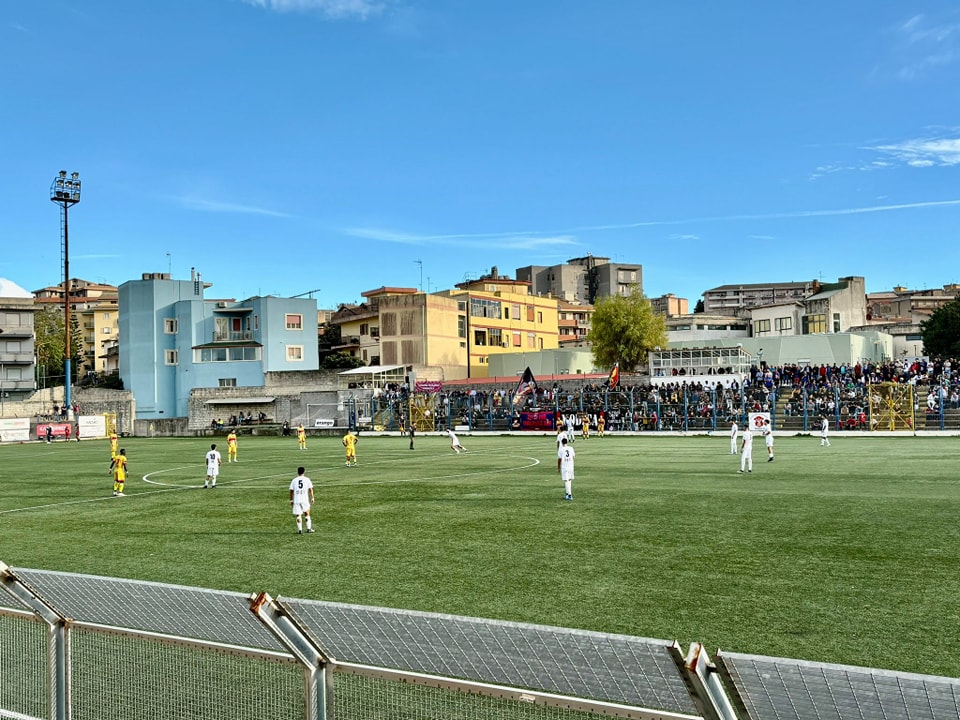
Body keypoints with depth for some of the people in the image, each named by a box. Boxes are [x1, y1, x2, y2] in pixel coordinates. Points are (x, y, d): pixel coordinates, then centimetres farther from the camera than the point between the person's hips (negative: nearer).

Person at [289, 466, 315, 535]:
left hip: (296, 500, 0)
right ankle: (309, 528, 12)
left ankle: (300, 530, -4)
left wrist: (291, 500, 13)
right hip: (305, 499, 0)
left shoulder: (294, 480, 7)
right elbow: (310, 489, 1)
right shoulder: (307, 479, 5)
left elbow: (291, 491, 6)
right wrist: (312, 498, 9)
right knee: (307, 514, 15)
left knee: (298, 515, 3)